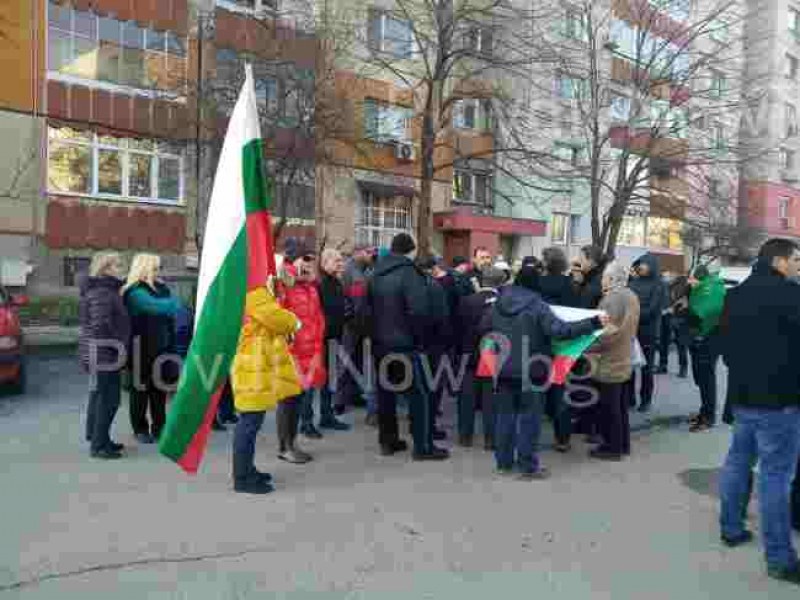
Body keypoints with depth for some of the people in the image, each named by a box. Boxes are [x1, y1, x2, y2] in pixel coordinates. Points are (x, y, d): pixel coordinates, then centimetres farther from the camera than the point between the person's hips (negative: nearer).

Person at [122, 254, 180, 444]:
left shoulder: (161, 288, 9)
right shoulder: (135, 292, -12)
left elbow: (170, 315, 8)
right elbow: (155, 306, -29)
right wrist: (174, 304, -15)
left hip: (161, 347, 6)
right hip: (142, 348, -6)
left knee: (160, 388, 11)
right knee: (141, 388, 6)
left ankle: (158, 428, 21)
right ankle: (140, 429, 18)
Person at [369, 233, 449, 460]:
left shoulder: (377, 274, 9)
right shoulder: (409, 273, -13)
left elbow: (368, 307, 12)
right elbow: (418, 310, -23)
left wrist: (376, 332, 15)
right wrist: (419, 337, -10)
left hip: (380, 343, 7)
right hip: (404, 344, -7)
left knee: (385, 391, 14)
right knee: (420, 393, 1)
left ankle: (388, 440, 23)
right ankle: (423, 446, 4)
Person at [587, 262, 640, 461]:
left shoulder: (612, 298, -20)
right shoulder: (631, 296, 10)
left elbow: (609, 332, -25)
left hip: (609, 362, -10)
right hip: (623, 359, 10)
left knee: (608, 407, 1)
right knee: (619, 405, 18)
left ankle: (612, 447, 10)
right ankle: (622, 444, 28)